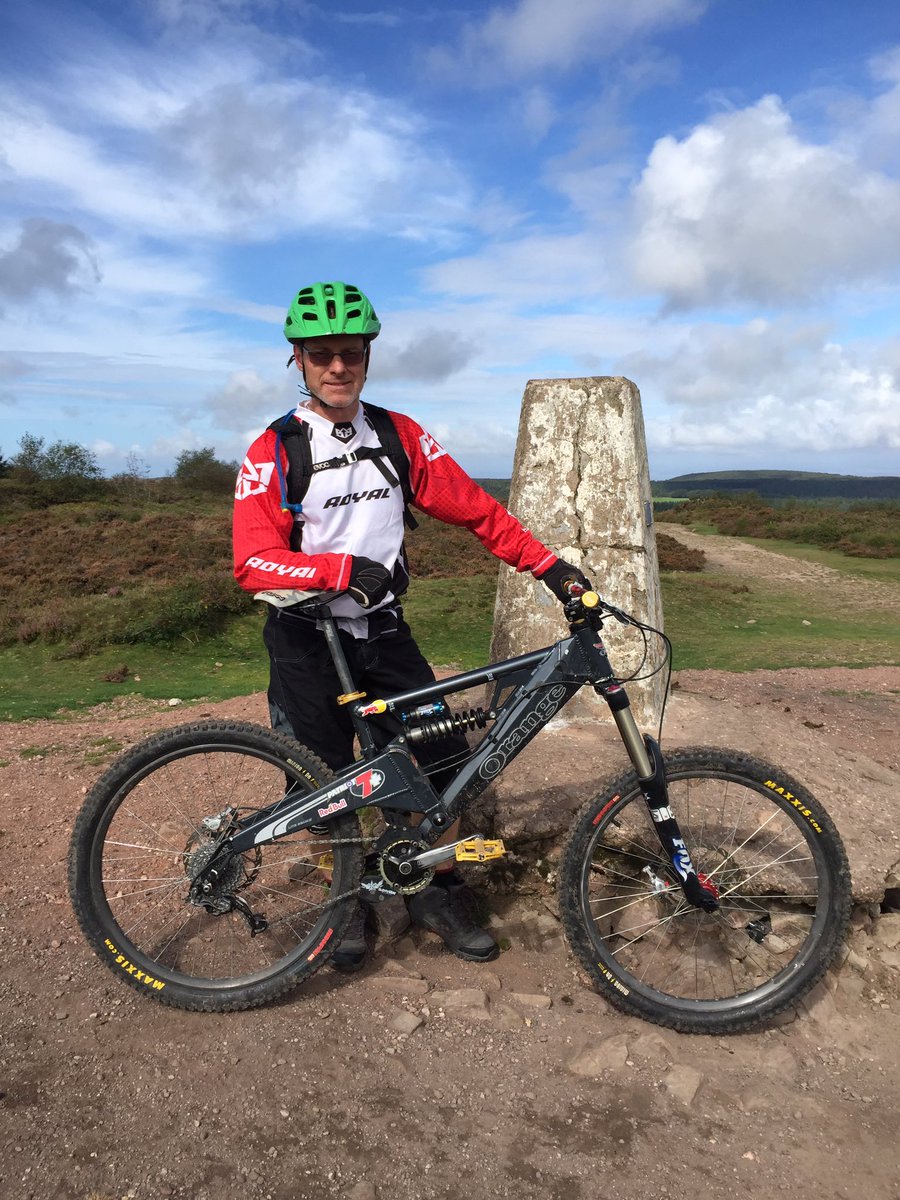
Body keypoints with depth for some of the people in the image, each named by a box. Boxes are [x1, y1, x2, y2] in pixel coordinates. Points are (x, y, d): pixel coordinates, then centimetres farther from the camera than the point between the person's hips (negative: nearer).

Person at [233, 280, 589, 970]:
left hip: (382, 630, 3)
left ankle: (439, 894, 22)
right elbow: (253, 563, -17)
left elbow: (474, 507, 2)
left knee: (450, 759, 0)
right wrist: (343, 568, -31)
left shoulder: (402, 437, 2)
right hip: (307, 638, -3)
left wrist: (547, 563, -5)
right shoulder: (274, 452, -9)